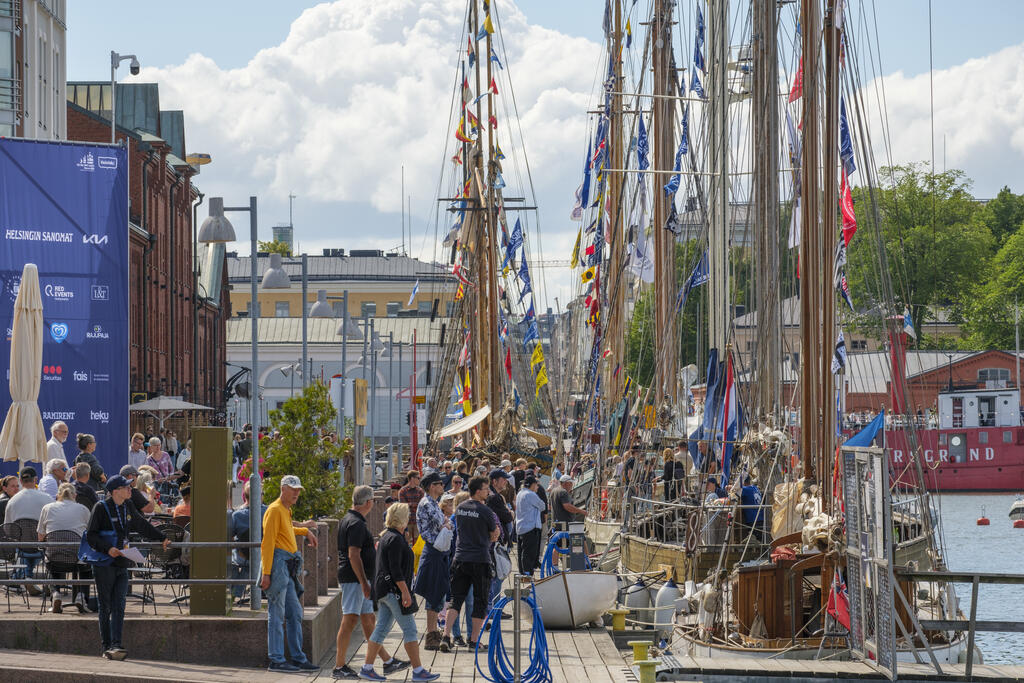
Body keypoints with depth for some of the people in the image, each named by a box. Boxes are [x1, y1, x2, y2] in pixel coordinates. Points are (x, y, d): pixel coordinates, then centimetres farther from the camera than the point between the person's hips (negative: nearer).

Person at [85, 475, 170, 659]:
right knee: (106, 608, 0)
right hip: (104, 565, -5)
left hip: (121, 565, 5)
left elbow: (142, 525, 28)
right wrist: (108, 549, -22)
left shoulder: (128, 507, 11)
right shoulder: (101, 508, -7)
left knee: (119, 607, -6)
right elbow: (91, 536, -8)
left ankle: (116, 645, -13)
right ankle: (107, 647, 4)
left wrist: (162, 539, 37)